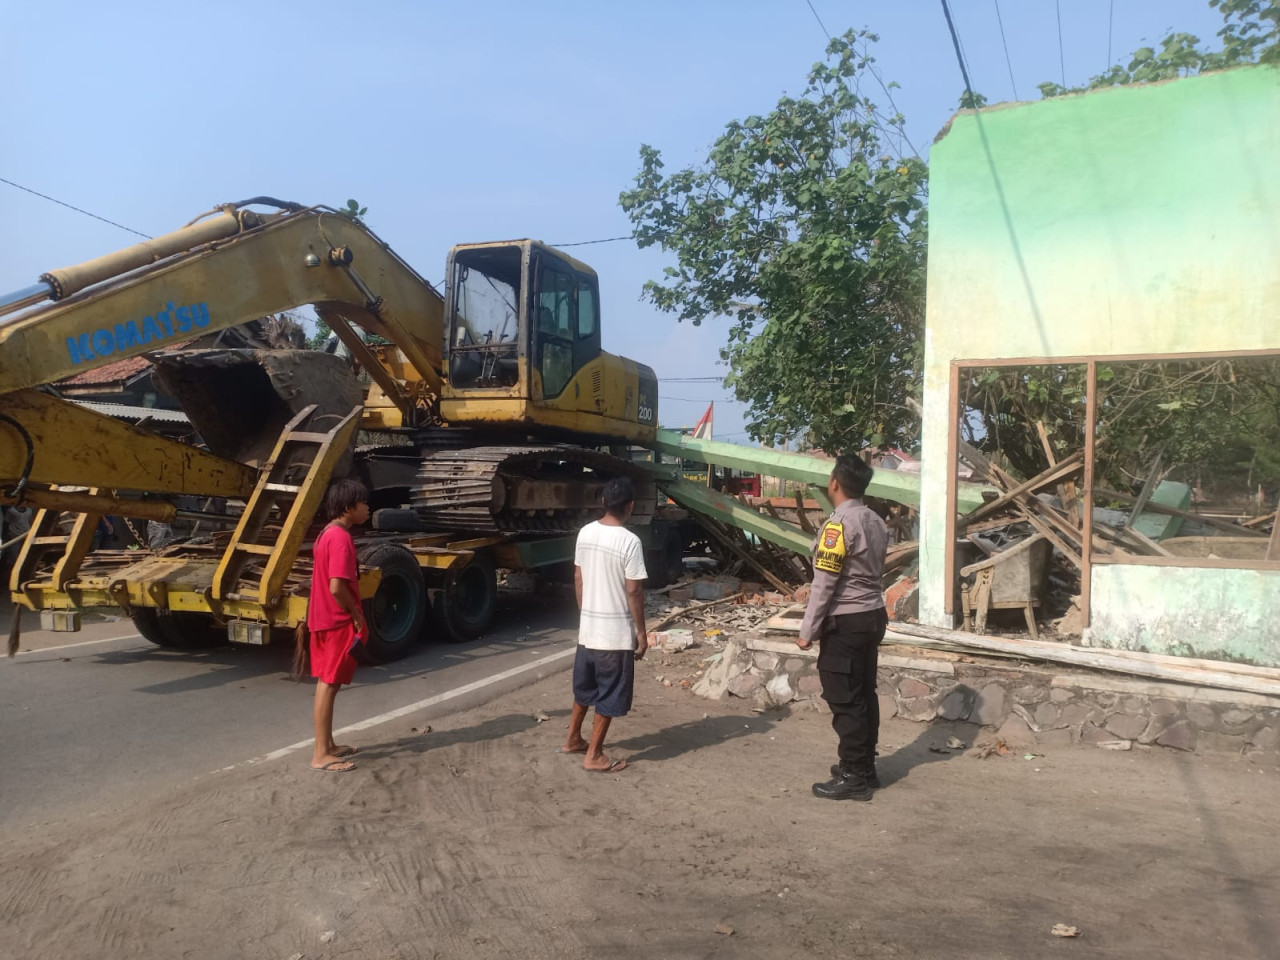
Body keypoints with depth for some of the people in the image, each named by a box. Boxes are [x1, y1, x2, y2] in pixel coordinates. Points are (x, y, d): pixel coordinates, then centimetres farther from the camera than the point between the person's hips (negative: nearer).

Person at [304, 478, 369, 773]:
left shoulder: (328, 534, 11)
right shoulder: (341, 538, -20)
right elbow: (337, 587, -27)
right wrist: (356, 614, -13)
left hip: (325, 619, 10)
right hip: (338, 622, -10)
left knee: (326, 683, 15)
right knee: (329, 685, -4)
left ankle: (327, 745, 26)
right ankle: (321, 755, 2)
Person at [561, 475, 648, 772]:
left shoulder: (585, 533, 1)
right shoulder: (629, 541, -20)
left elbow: (578, 579, 8)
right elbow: (633, 592, -17)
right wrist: (641, 633, -8)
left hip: (587, 626, 7)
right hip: (617, 631, -7)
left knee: (585, 687, 23)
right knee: (610, 695, 6)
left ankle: (572, 739, 36)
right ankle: (594, 755, 14)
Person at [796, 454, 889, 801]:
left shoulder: (838, 525, -18)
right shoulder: (875, 522, 8)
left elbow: (824, 583, -19)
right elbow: (872, 572, 11)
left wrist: (807, 630, -13)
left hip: (845, 622, -9)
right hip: (873, 616, 9)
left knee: (845, 700, -2)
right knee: (864, 694, 15)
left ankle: (853, 777, 5)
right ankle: (864, 767, 25)